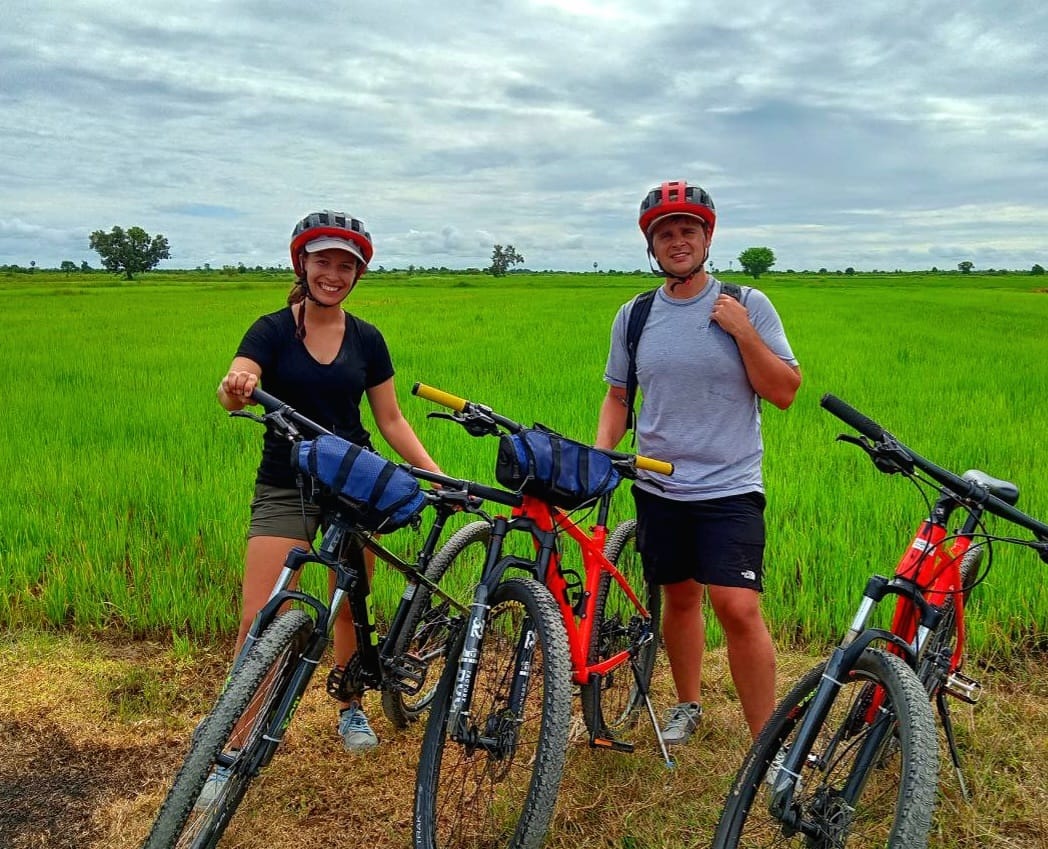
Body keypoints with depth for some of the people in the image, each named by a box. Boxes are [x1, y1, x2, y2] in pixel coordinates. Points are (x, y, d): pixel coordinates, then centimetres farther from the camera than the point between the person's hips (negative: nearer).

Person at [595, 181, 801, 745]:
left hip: (730, 488, -3)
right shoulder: (634, 315, 5)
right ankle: (687, 705, 38)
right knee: (679, 597, 16)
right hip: (658, 487, 4)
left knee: (737, 608, -14)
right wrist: (599, 455, -2)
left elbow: (784, 392, -6)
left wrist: (743, 332, -17)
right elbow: (617, 396, 13)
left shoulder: (747, 306, -3)